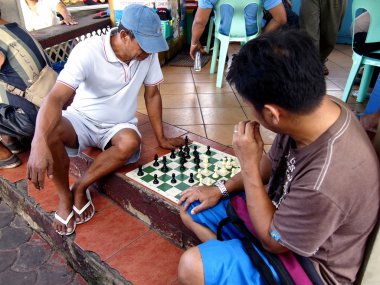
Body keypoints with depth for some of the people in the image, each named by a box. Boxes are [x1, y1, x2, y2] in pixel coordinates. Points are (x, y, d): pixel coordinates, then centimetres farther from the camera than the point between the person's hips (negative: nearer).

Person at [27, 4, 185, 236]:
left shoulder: (148, 52, -12)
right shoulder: (88, 51, -24)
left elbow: (152, 94, 0)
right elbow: (56, 98, -35)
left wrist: (161, 138, 2)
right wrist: (39, 142, -51)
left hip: (119, 125, 2)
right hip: (82, 119, -2)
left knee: (130, 142, -33)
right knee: (48, 131, -33)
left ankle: (80, 188, -11)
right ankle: (65, 196, -8)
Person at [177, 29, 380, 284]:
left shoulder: (326, 181, -41)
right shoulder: (313, 108, -17)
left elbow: (272, 240, -22)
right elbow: (273, 163, 4)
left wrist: (249, 166, -25)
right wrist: (222, 188, 0)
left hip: (306, 264, -7)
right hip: (280, 213, 7)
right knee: (191, 208, 8)